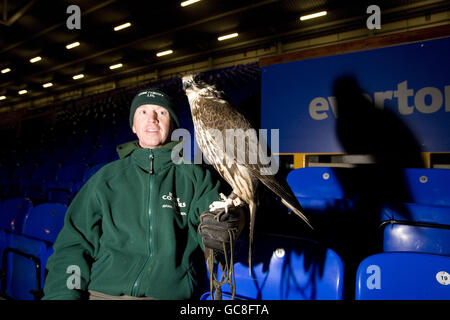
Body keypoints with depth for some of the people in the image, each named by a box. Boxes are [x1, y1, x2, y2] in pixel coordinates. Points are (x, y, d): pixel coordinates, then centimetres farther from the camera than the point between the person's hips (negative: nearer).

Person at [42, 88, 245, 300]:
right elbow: (74, 243, 11)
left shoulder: (196, 177, 8)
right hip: (102, 292, -1)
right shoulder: (108, 178, 13)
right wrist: (64, 294, -3)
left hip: (170, 292, 1)